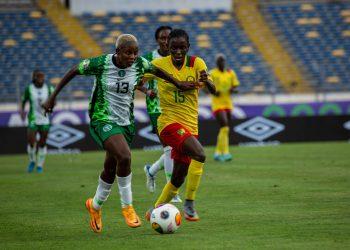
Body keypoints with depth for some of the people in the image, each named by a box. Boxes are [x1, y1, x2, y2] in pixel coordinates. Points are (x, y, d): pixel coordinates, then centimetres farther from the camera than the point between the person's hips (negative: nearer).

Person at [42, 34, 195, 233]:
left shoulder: (139, 64, -6)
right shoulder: (101, 64, -16)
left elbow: (156, 70, 16)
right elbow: (74, 71, -3)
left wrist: (178, 84, 22)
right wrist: (53, 97, -1)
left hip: (126, 123, 5)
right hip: (103, 121, -5)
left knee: (111, 171, 13)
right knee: (124, 156, -28)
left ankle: (95, 205, 40)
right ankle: (127, 207, -11)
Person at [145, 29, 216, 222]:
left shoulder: (196, 63, 0)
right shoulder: (158, 65, -4)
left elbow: (213, 90, -12)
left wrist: (206, 81, -33)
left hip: (190, 126, 4)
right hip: (169, 123, -4)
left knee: (178, 179, 11)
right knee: (200, 155, -29)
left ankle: (155, 210, 32)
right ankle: (189, 204, -18)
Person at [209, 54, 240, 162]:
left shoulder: (230, 73, 7)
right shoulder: (212, 74, -5)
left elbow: (235, 86, 12)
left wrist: (232, 89, -11)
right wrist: (214, 92, -18)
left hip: (228, 103, 6)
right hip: (217, 104, -6)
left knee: (225, 130, 9)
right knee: (224, 127, -19)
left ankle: (218, 153, 22)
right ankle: (225, 153, -19)